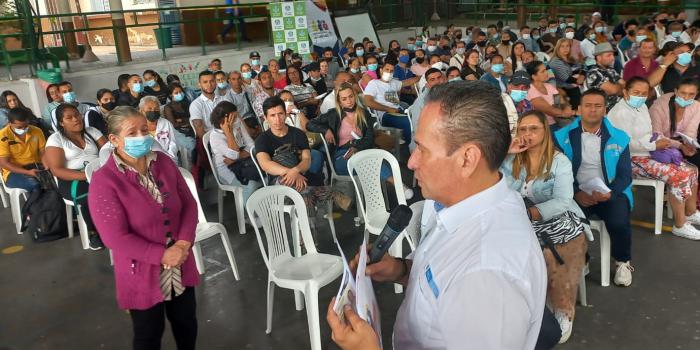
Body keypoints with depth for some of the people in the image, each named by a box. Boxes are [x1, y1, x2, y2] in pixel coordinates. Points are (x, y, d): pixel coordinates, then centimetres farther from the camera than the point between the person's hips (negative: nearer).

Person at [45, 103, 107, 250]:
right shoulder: (55, 139, 2)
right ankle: (93, 231, -13)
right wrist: (85, 175, -22)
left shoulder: (92, 131, 13)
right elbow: (57, 170, -8)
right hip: (73, 180, -3)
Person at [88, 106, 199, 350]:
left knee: (186, 323, 22)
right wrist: (162, 255, -21)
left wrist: (184, 243, -15)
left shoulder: (163, 162, -3)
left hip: (180, 266, 5)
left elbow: (189, 203, 0)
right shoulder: (104, 180, -19)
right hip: (142, 273, -4)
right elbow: (116, 238, -22)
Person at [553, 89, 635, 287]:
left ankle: (622, 263, 6)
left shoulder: (619, 138, 6)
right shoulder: (563, 136, 2)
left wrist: (609, 193, -17)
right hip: (577, 193, -1)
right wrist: (576, 193, -17)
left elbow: (625, 175, 3)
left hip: (610, 193, 1)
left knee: (619, 223, -27)